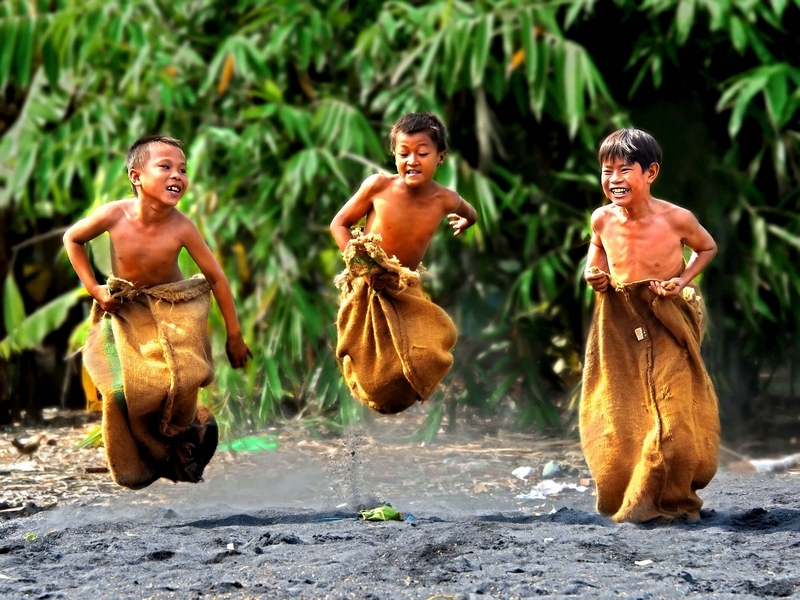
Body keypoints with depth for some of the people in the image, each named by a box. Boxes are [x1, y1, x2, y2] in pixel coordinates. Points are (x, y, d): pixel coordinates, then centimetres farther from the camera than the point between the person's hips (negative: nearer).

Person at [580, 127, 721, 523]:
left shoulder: (676, 219, -17)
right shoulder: (603, 219, -8)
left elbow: (707, 248, 4)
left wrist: (683, 280, -12)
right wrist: (594, 276, -7)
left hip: (667, 326, -3)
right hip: (619, 327, 3)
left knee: (672, 418, -5)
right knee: (619, 420, 5)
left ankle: (672, 498, 12)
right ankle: (623, 499, 22)